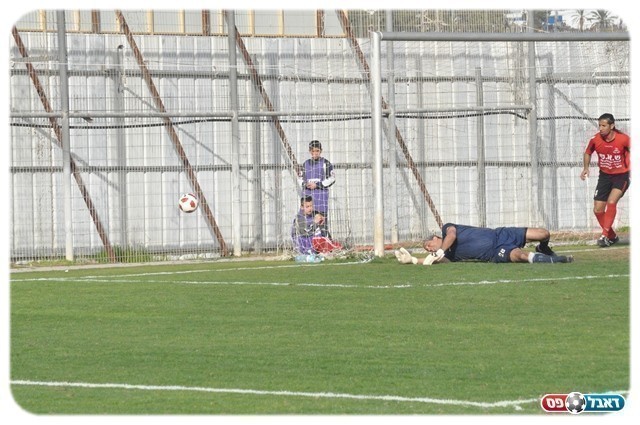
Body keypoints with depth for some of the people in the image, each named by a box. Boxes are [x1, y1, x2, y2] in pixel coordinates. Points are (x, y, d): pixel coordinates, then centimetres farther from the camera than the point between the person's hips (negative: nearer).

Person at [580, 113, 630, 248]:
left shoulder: (623, 139, -19)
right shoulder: (595, 140, -11)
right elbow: (588, 153, 10)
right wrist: (586, 168, -3)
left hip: (621, 176, -4)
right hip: (605, 176, 4)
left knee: (611, 202, -26)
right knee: (598, 209, -1)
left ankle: (605, 235, -21)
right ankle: (612, 237, 19)